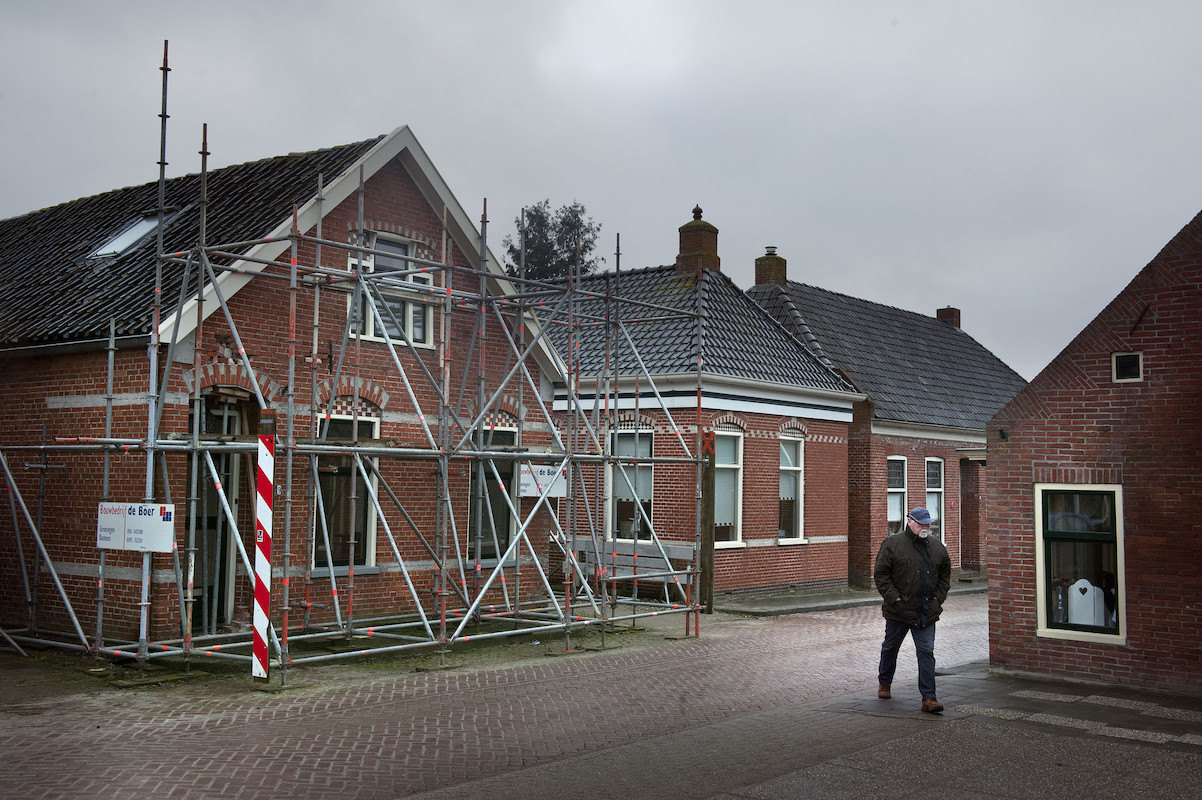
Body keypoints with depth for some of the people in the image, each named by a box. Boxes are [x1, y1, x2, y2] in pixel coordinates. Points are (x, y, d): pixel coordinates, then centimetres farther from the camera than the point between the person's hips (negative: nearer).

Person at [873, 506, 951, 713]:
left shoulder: (937, 547, 6)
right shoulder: (892, 544, -7)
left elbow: (945, 574, 18)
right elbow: (880, 574, -7)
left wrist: (938, 597, 7)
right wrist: (894, 597, -13)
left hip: (927, 611, 2)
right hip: (899, 610, -2)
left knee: (926, 652, -4)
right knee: (890, 647, 15)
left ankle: (928, 698, -3)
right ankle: (884, 683, 38)